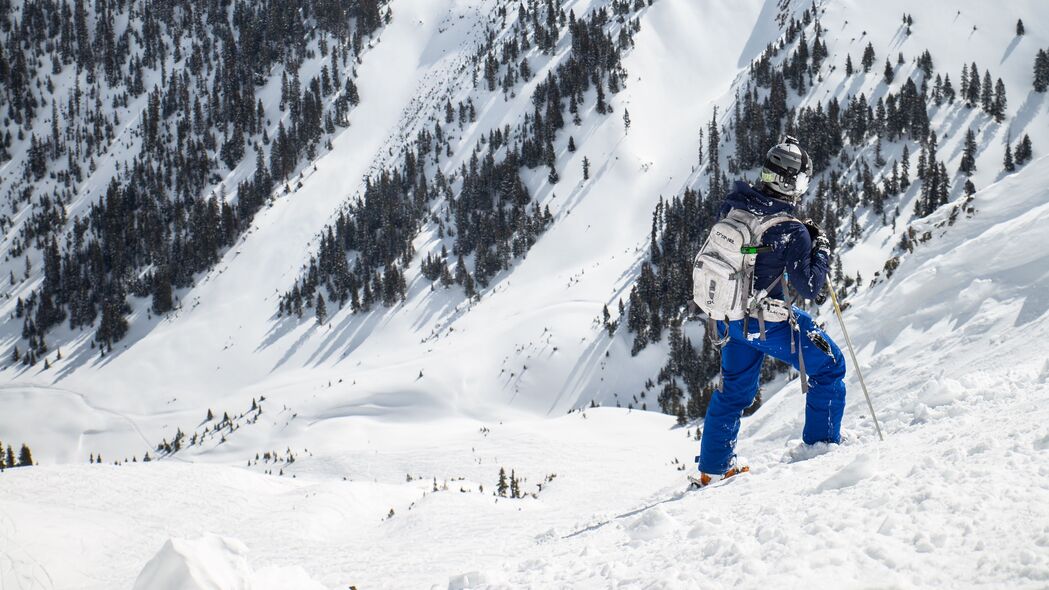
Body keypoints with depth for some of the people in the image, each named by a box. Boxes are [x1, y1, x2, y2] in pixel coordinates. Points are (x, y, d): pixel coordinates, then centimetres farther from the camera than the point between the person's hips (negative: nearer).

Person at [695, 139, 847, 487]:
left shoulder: (733, 204, -8)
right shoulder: (793, 231, -24)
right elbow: (809, 288, -18)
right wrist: (821, 249, -4)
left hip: (729, 317, 7)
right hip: (767, 322, -6)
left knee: (735, 387, 24)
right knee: (828, 365, 14)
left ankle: (713, 467, 31)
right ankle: (821, 444, 18)